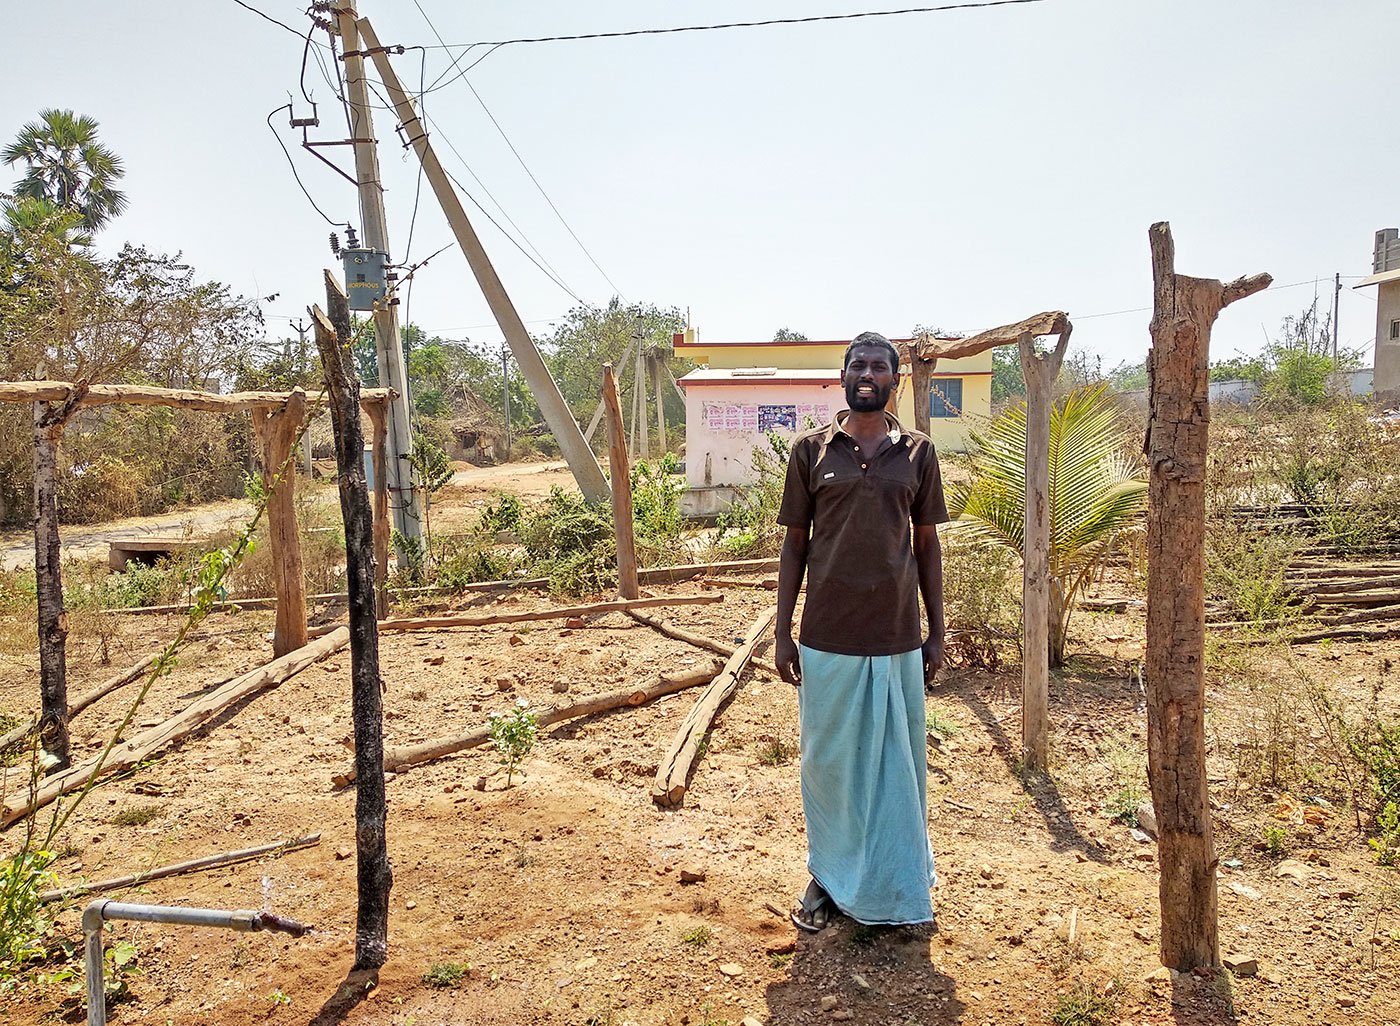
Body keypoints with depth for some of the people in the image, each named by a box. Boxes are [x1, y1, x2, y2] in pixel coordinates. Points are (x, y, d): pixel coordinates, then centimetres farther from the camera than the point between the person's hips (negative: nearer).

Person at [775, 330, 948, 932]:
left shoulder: (917, 453, 4)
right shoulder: (811, 449, 1)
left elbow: (927, 545, 9)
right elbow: (795, 543, 3)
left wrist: (936, 632, 7)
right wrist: (782, 632, 0)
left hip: (898, 637, 1)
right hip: (827, 637, -1)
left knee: (898, 763, 12)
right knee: (829, 762, 11)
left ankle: (896, 885, 31)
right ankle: (828, 877, 31)